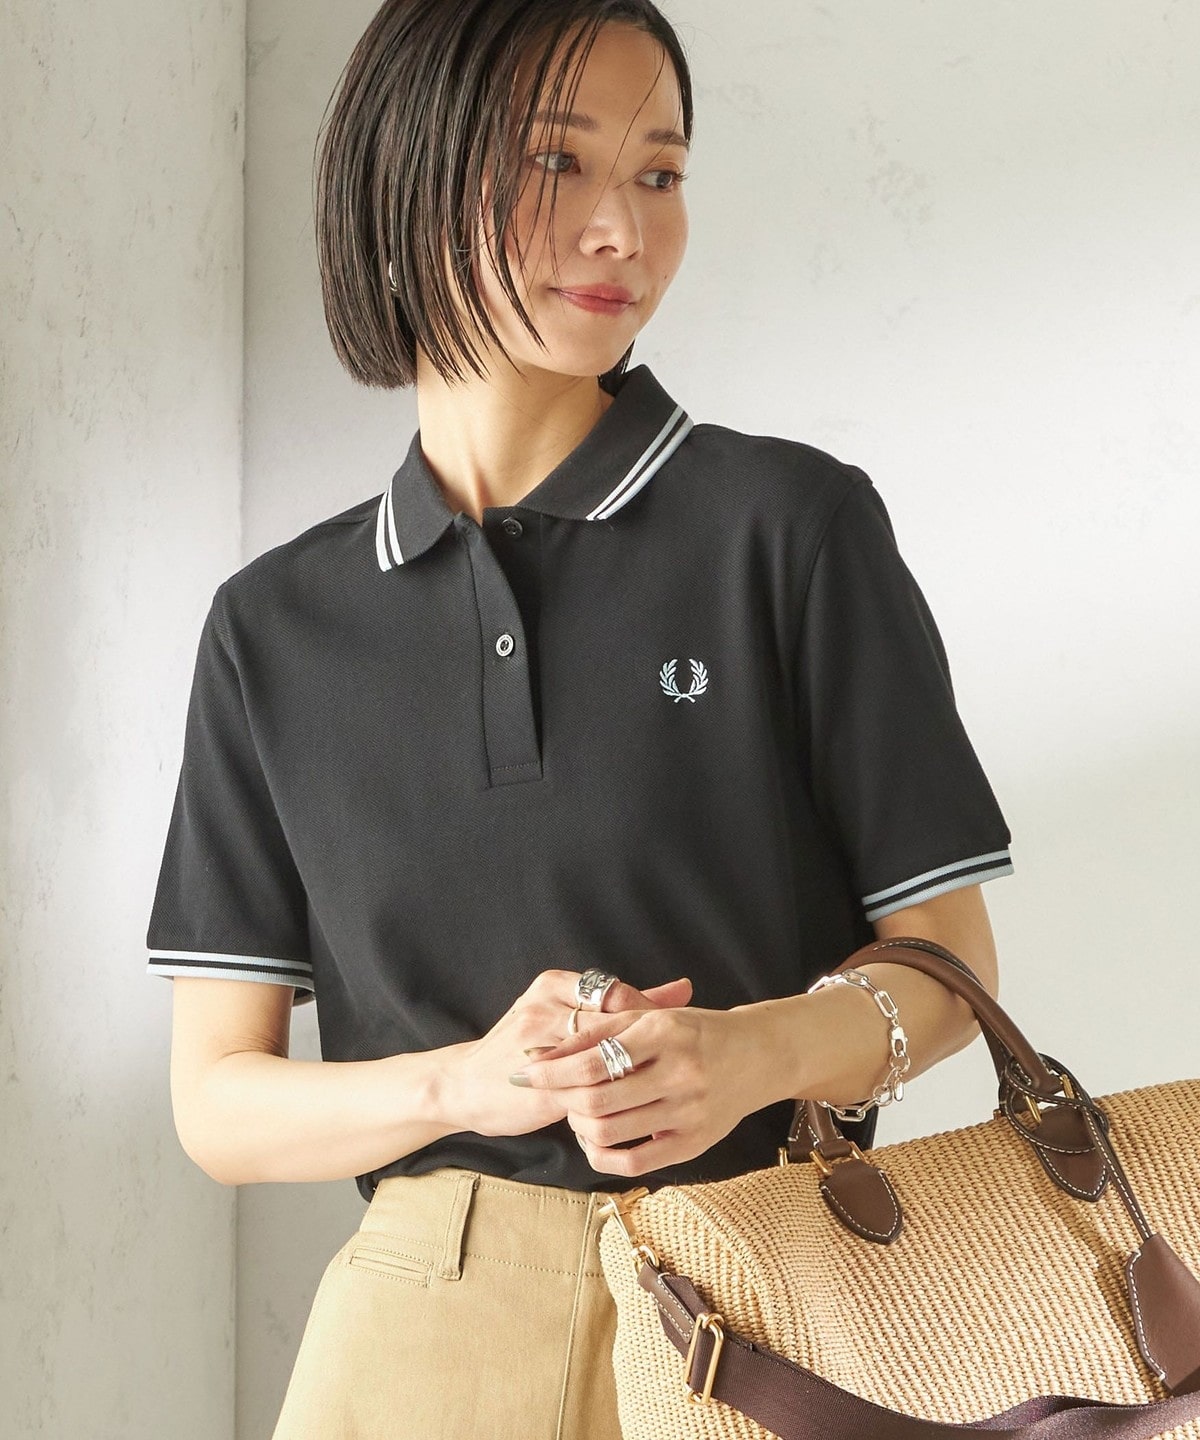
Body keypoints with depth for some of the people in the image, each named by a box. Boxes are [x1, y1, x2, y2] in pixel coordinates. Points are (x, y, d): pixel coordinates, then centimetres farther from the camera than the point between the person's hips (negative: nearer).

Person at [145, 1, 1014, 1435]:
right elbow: (217, 1102, 2)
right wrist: (466, 1083, -17)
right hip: (423, 1322, 2)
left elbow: (950, 964, 0)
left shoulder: (793, 523, -4)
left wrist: (759, 1053, -21)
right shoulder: (275, 627, 3)